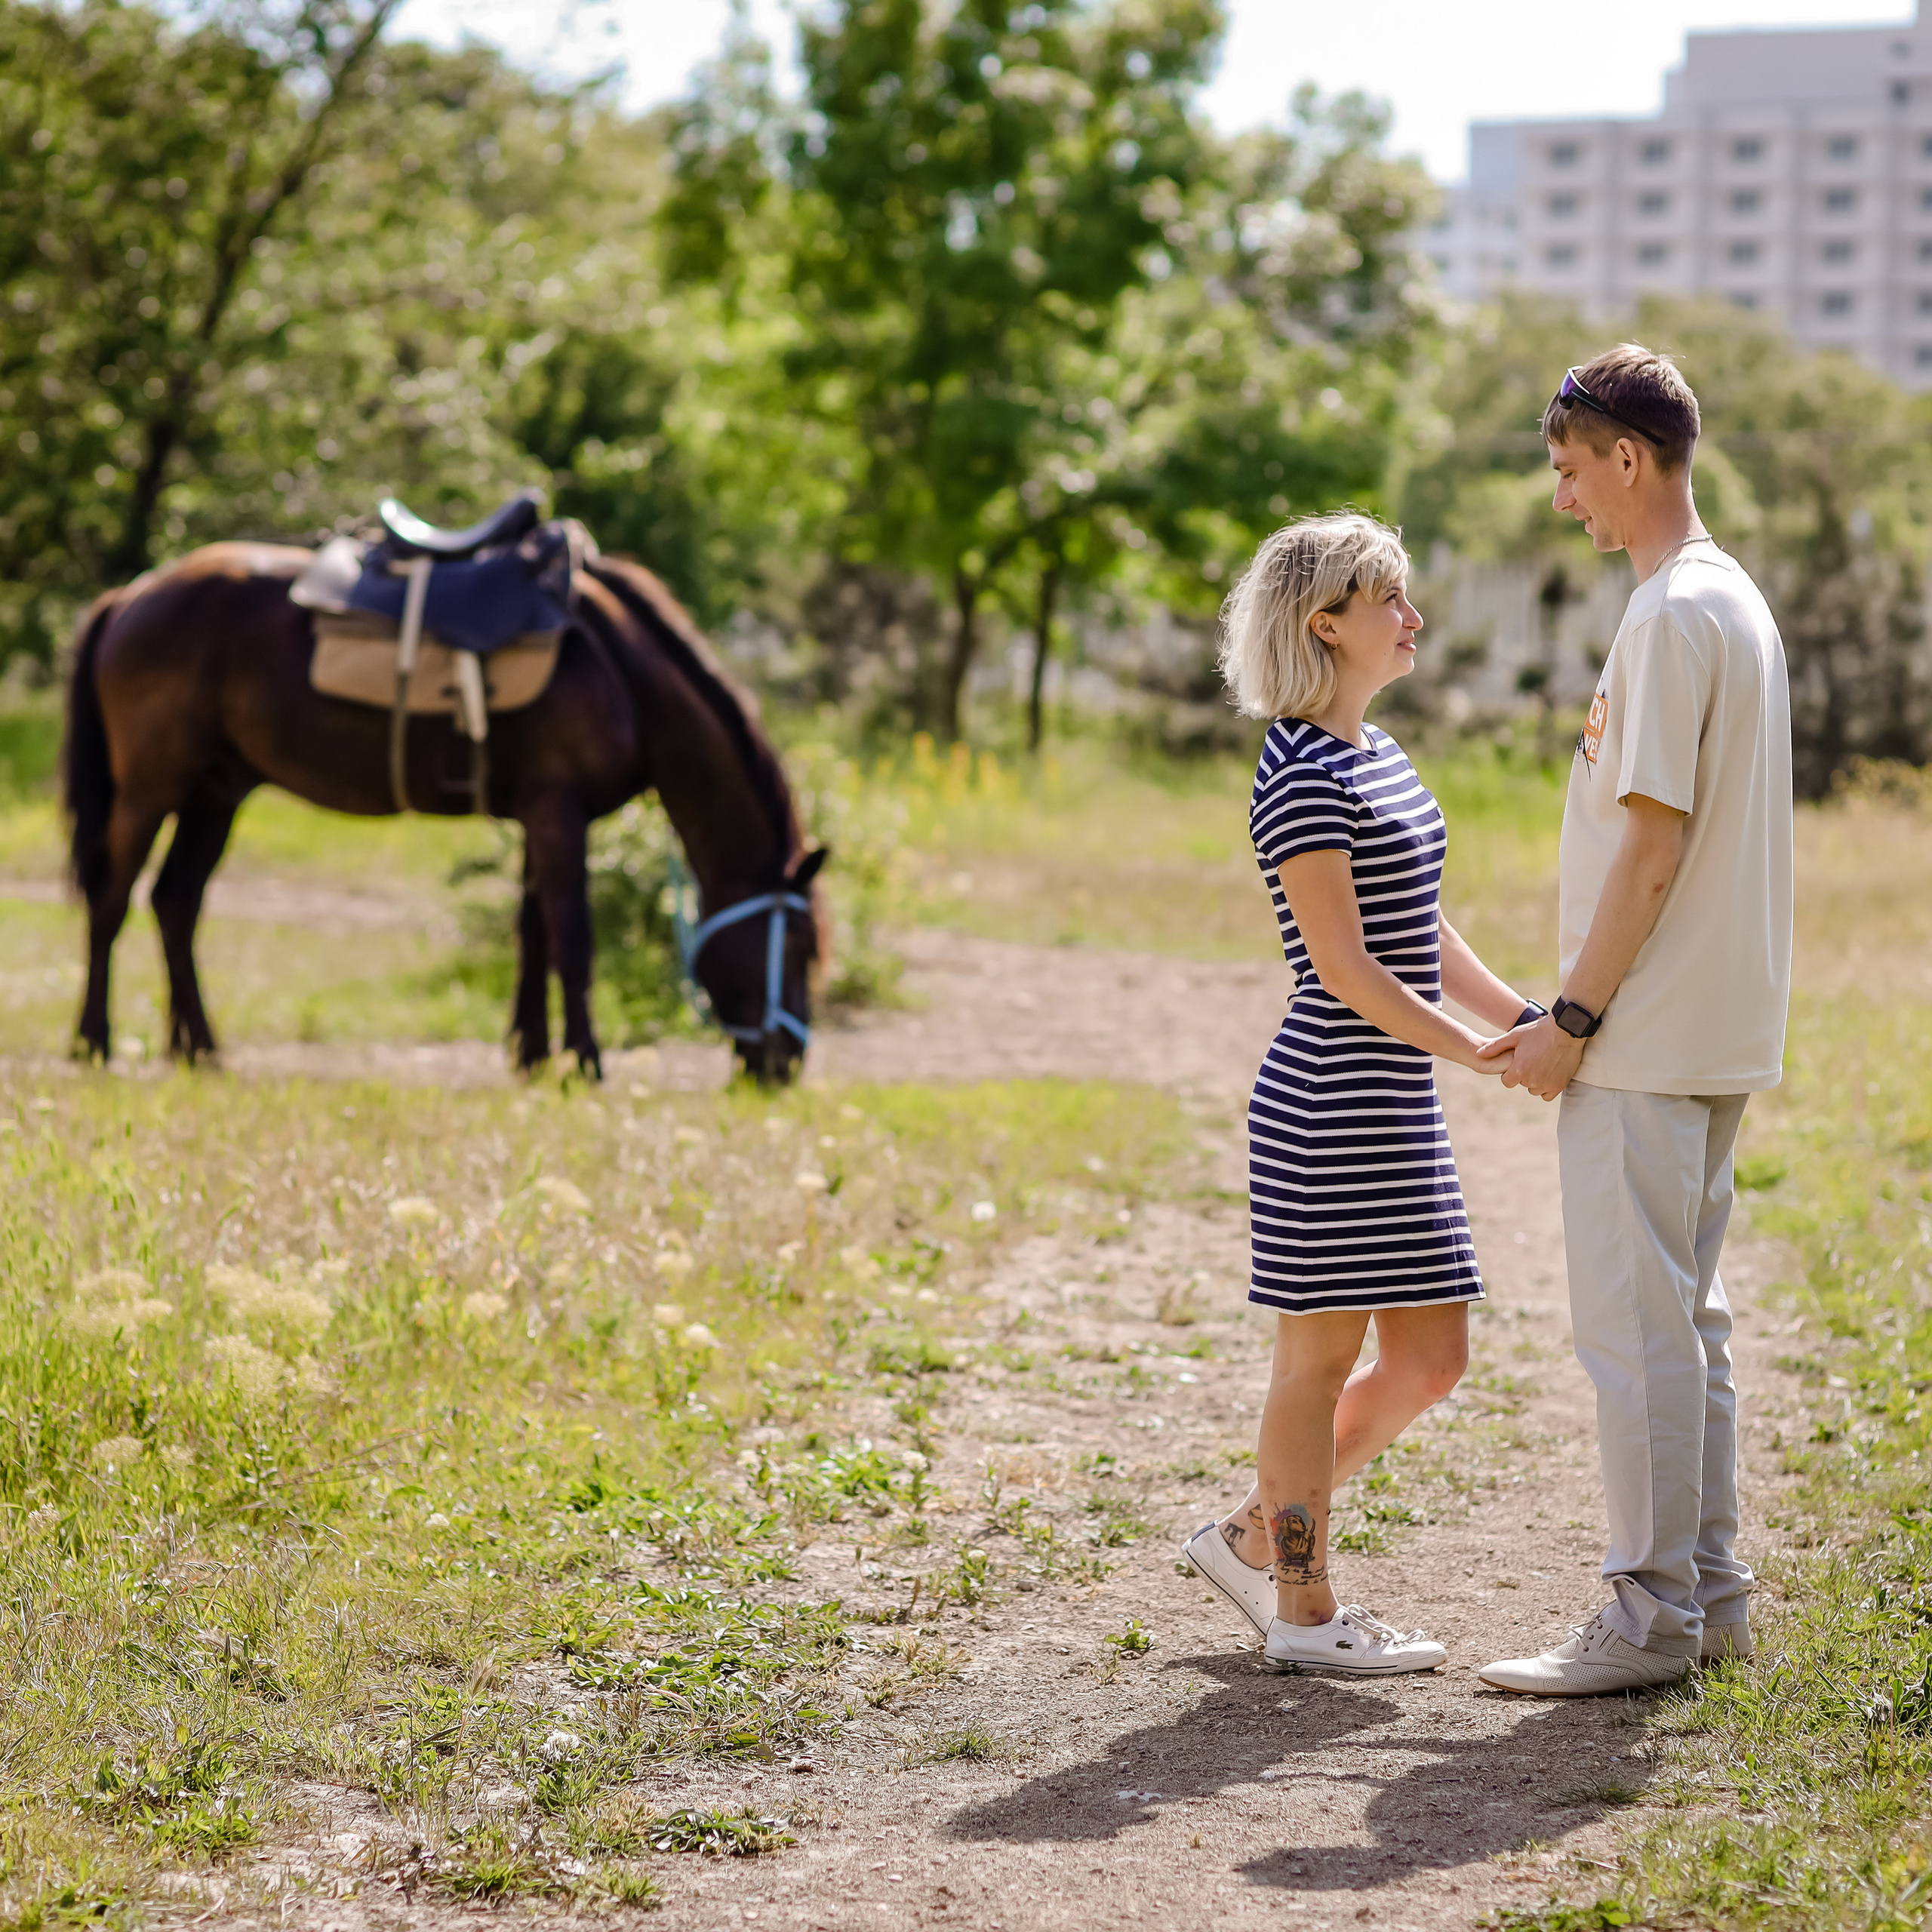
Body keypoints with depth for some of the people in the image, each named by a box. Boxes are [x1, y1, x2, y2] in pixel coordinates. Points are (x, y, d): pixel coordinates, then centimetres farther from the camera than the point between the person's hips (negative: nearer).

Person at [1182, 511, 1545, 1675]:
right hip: (1330, 1107, -10)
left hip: (1397, 1105, 10)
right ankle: (1306, 1611, 12)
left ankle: (1255, 1538, 24)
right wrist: (1474, 1050, -15)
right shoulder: (1301, 776, -14)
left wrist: (1532, 1022, 13)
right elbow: (1344, 968, -18)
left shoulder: (1374, 754, 15)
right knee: (1322, 1353, 1)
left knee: (1431, 1357, 12)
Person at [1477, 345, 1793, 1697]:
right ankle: (1709, 1593, 19)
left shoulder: (1674, 613, -15)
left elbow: (1653, 844, -20)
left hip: (1648, 1036, -10)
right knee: (1686, 1315, 14)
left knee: (1636, 1322, -5)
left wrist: (1572, 1019, -15)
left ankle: (1654, 1614, -2)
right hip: (1721, 1031, 10)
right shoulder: (1739, 602, 16)